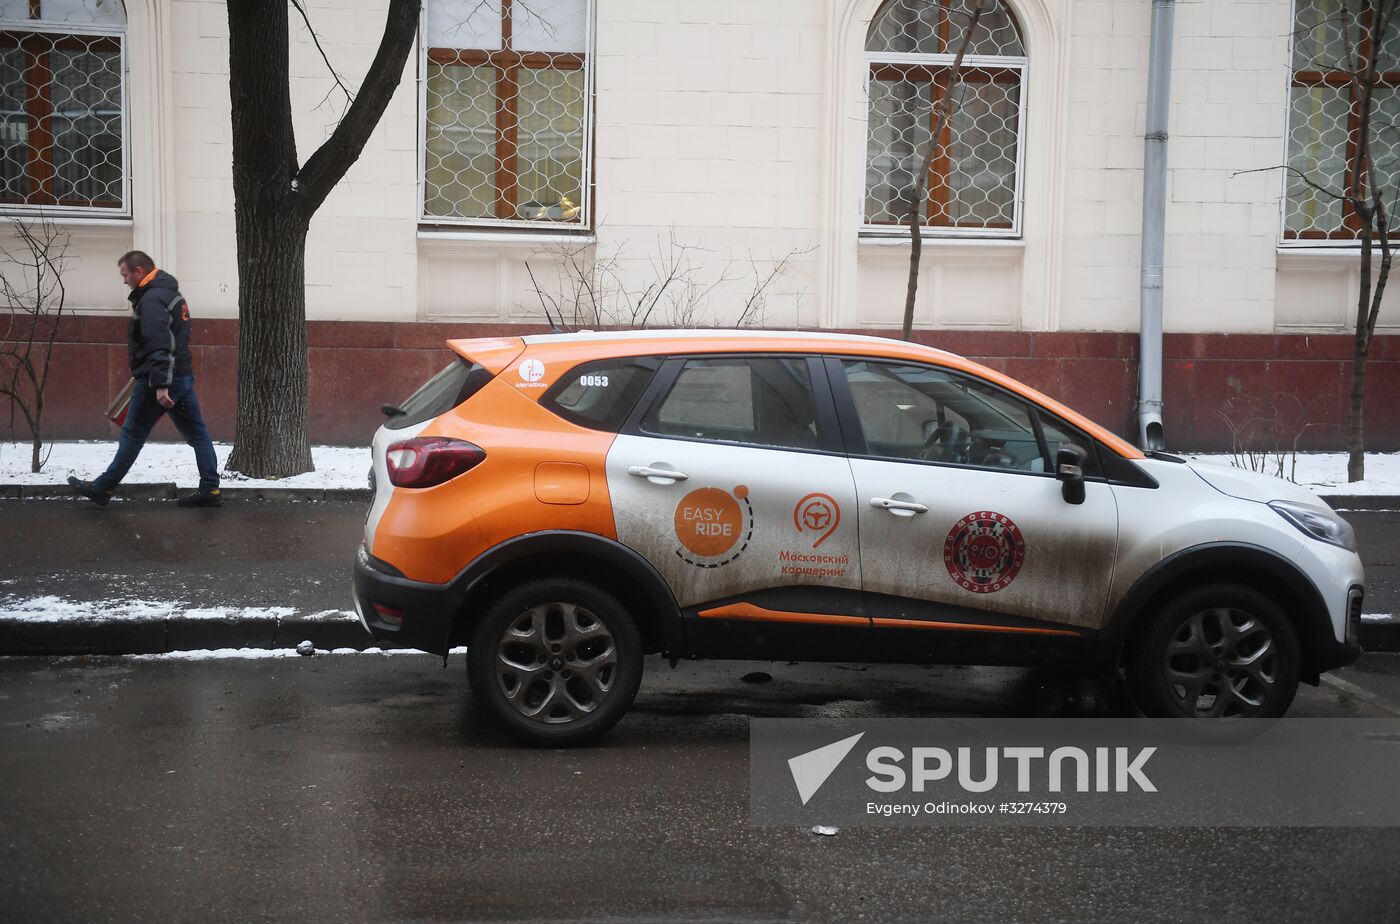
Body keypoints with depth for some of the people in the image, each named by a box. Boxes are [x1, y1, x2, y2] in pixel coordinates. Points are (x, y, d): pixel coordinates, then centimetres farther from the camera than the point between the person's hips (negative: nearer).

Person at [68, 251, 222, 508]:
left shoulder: (152, 299, -15)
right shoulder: (170, 293, 17)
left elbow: (158, 346, -25)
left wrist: (160, 385, -29)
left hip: (157, 380, -9)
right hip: (183, 376, 9)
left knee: (133, 435, 1)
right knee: (196, 433, 5)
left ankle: (103, 488, 12)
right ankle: (210, 489, 5)